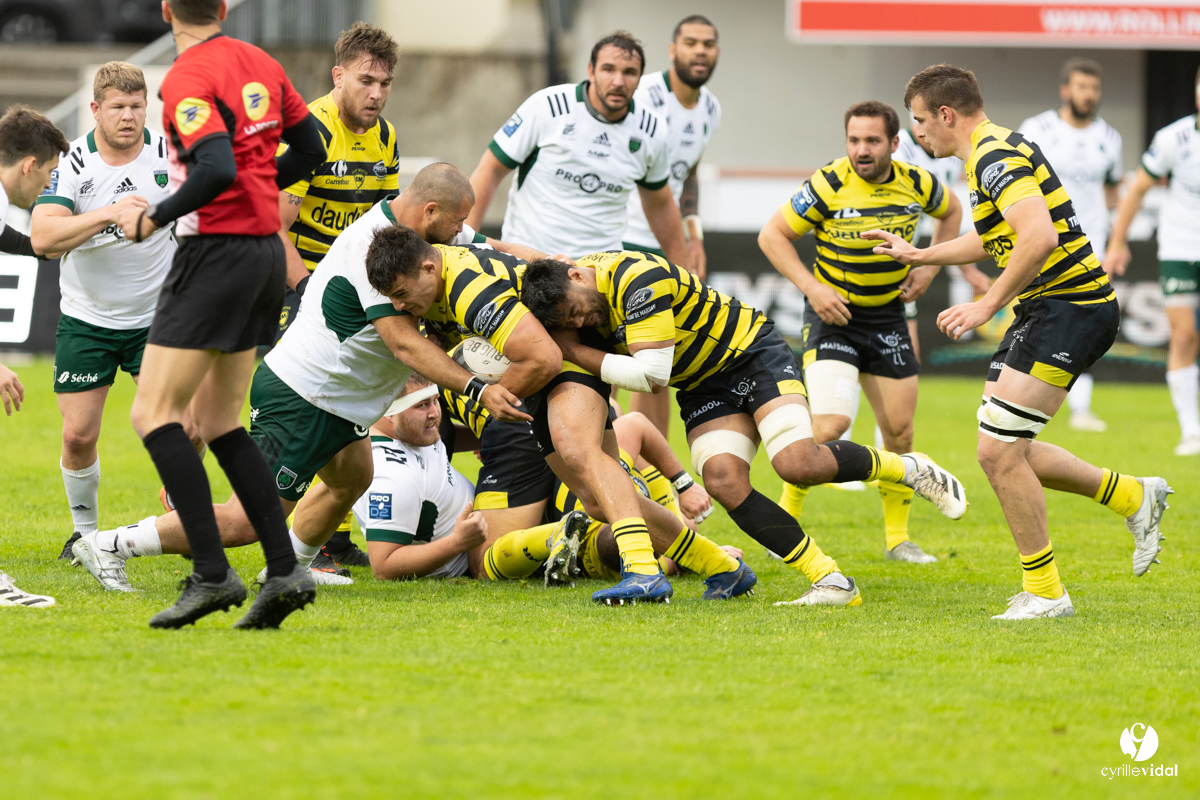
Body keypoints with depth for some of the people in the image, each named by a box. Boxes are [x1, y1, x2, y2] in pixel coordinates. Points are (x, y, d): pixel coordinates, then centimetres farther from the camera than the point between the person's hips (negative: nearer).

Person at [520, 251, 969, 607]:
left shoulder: (638, 280, -30)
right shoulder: (566, 295, -6)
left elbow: (651, 375, -32)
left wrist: (575, 352, -27)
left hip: (753, 353, -7)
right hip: (703, 390, 7)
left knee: (798, 464, -27)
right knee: (722, 480, -19)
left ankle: (908, 469, 2)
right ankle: (832, 582, -16)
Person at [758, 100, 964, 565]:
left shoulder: (915, 184, -5)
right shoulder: (828, 185, -16)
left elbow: (951, 211, 18)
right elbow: (772, 235, -8)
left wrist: (928, 269, 5)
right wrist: (811, 287, -18)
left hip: (888, 315, 4)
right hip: (833, 313, -4)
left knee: (899, 430, 5)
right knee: (831, 423, -21)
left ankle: (897, 538, 20)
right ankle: (784, 518, -3)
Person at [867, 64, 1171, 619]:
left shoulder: (996, 156, -17)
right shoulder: (993, 152, 16)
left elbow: (1040, 238, -32)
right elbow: (994, 238, 34)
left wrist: (987, 306, -28)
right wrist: (917, 255, 38)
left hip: (1069, 308, -11)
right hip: (1048, 308, 11)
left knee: (999, 452, -11)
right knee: (1004, 451, 13)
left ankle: (1044, 593, -2)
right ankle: (1134, 498, 23)